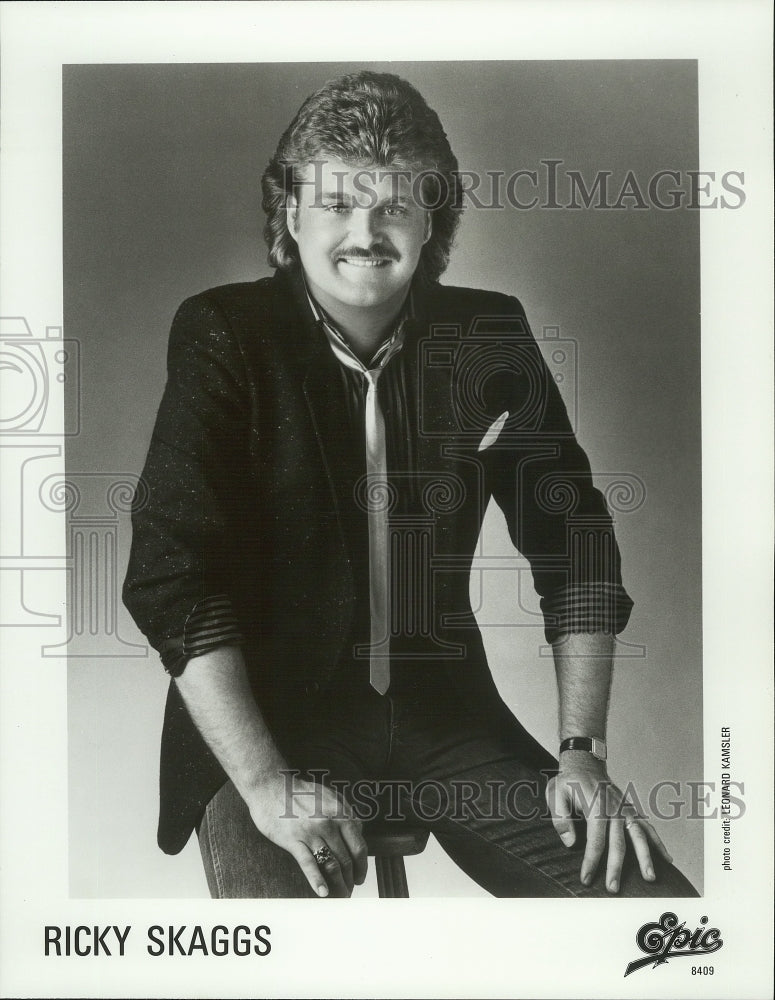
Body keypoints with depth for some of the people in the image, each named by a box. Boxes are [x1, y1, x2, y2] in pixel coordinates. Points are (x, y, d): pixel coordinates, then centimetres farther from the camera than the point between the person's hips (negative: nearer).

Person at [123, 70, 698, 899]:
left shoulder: (488, 340, 0)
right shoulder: (225, 339, -9)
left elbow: (574, 547, 4)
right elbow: (171, 574, -14)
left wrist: (582, 753, -4)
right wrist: (265, 785, -20)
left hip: (445, 714, 3)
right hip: (267, 721, -3)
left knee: (650, 893, -9)